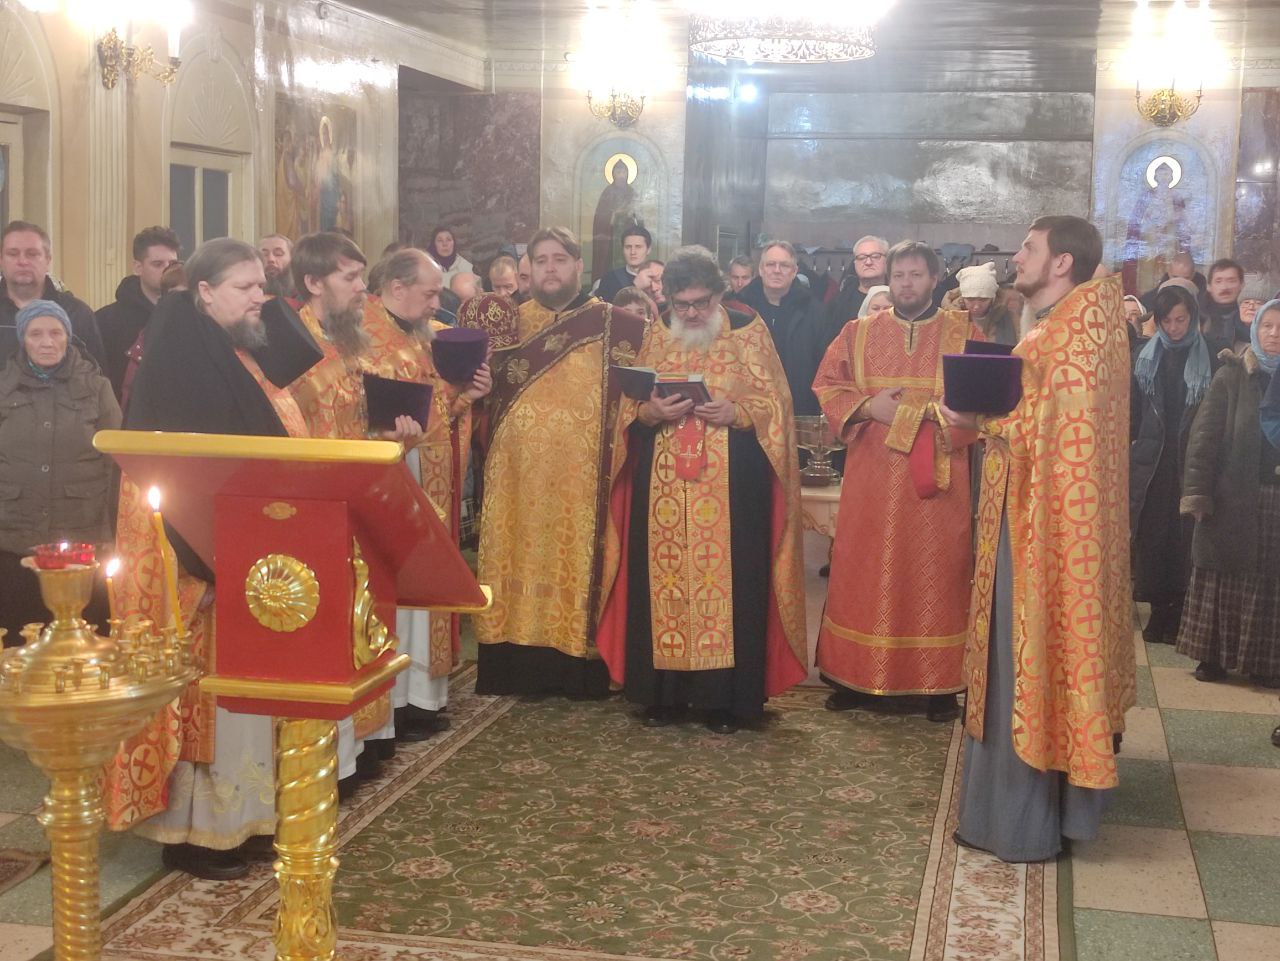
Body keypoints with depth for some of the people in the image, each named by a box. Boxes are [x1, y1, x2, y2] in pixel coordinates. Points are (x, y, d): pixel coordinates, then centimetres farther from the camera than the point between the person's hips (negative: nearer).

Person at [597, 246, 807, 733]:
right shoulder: (656, 335, 11)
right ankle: (663, 692, 10)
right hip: (664, 486, 3)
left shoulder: (748, 330, 3)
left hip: (732, 486, -2)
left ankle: (725, 698, 4)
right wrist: (651, 411, -12)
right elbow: (629, 404, 10)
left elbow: (774, 402, 1)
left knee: (728, 578, -4)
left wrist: (736, 412, -17)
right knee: (664, 575, 2)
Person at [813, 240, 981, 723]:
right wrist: (869, 406, -10)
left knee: (934, 573, 1)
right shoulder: (859, 332, 10)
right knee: (866, 573, 4)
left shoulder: (964, 332, 4)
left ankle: (940, 683, 9)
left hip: (938, 479, -2)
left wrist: (928, 413, -16)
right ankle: (859, 676, 13)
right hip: (871, 480, 2)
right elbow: (827, 386, 8)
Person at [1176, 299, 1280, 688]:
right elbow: (1204, 435, -4)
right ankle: (1214, 656, 12)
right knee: (1225, 579, 5)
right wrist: (1197, 491, -12)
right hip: (1233, 498, -2)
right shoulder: (1232, 376, 0)